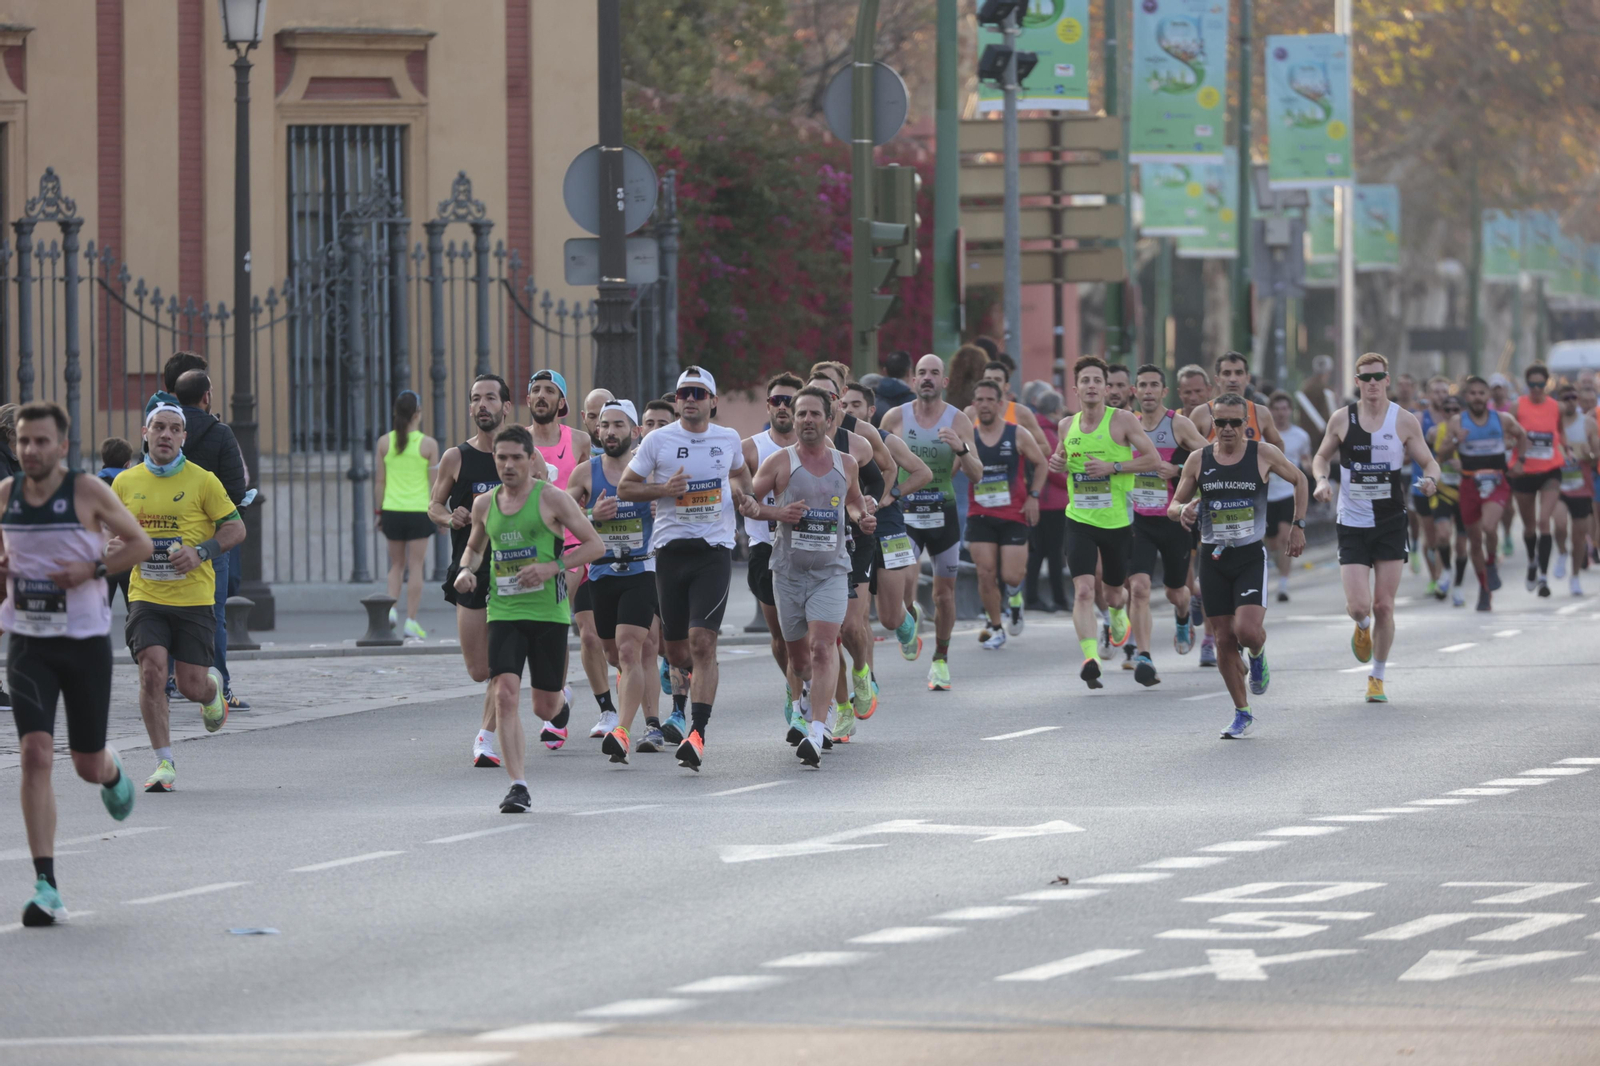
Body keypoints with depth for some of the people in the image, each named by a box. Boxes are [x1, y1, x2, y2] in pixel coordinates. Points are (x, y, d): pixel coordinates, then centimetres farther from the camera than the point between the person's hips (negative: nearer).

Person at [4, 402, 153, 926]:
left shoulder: (89, 493, -9)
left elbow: (140, 544, 0)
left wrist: (92, 570, -16)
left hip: (86, 642, -1)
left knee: (88, 765, 10)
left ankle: (114, 773, 52)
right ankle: (46, 887, -16)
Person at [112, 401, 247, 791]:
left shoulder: (202, 481, -2)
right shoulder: (125, 483, 7)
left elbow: (236, 528, 2)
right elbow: (112, 530, 20)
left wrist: (201, 552, -14)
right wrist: (118, 544, -4)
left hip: (194, 597, -2)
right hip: (145, 595, 2)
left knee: (192, 685, -2)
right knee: (152, 669, -17)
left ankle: (212, 688, 39)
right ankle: (164, 762, -8)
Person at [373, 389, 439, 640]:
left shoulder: (384, 443, 0)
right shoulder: (428, 444, -6)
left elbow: (379, 482, 4)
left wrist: (380, 511, 13)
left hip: (392, 510, 2)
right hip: (419, 511, -2)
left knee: (397, 564, 17)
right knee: (415, 566, 2)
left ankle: (391, 607, -1)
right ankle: (411, 619, 1)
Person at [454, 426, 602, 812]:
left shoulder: (551, 498, -5)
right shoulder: (484, 504, 8)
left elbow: (595, 545, -3)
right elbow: (474, 547, 26)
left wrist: (553, 567, -17)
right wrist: (466, 570, 3)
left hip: (548, 611, -2)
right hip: (503, 612, 2)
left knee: (545, 708, 6)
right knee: (505, 695, -16)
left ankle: (560, 696, 47)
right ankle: (518, 787, -14)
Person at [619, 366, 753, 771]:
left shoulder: (729, 440, 8)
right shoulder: (658, 440, 1)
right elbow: (625, 488, 5)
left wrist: (739, 490, 6)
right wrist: (663, 489, -12)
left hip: (714, 551, -1)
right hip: (670, 550, 1)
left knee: (702, 641, -16)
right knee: (676, 650, 7)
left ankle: (697, 733, -19)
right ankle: (699, 674, 45)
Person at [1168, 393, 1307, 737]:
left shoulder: (1263, 454, -4)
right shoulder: (1198, 460, 1)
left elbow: (1298, 480, 12)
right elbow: (1173, 506, 8)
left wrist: (1298, 525, 7)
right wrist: (1183, 510, -16)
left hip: (1251, 556, -2)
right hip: (1213, 557, 2)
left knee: (1247, 631, -19)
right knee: (1225, 639, 3)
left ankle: (1258, 656, 19)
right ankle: (1242, 713, 16)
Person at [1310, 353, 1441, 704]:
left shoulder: (1404, 421, -2)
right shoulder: (1342, 419, 0)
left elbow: (1429, 462, 4)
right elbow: (1321, 456, 14)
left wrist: (1430, 478, -19)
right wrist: (1321, 480, -8)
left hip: (1391, 523, 0)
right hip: (1351, 523, 0)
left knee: (1384, 606, -1)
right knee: (1358, 605, -10)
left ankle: (1377, 677, 16)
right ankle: (1362, 628, 29)